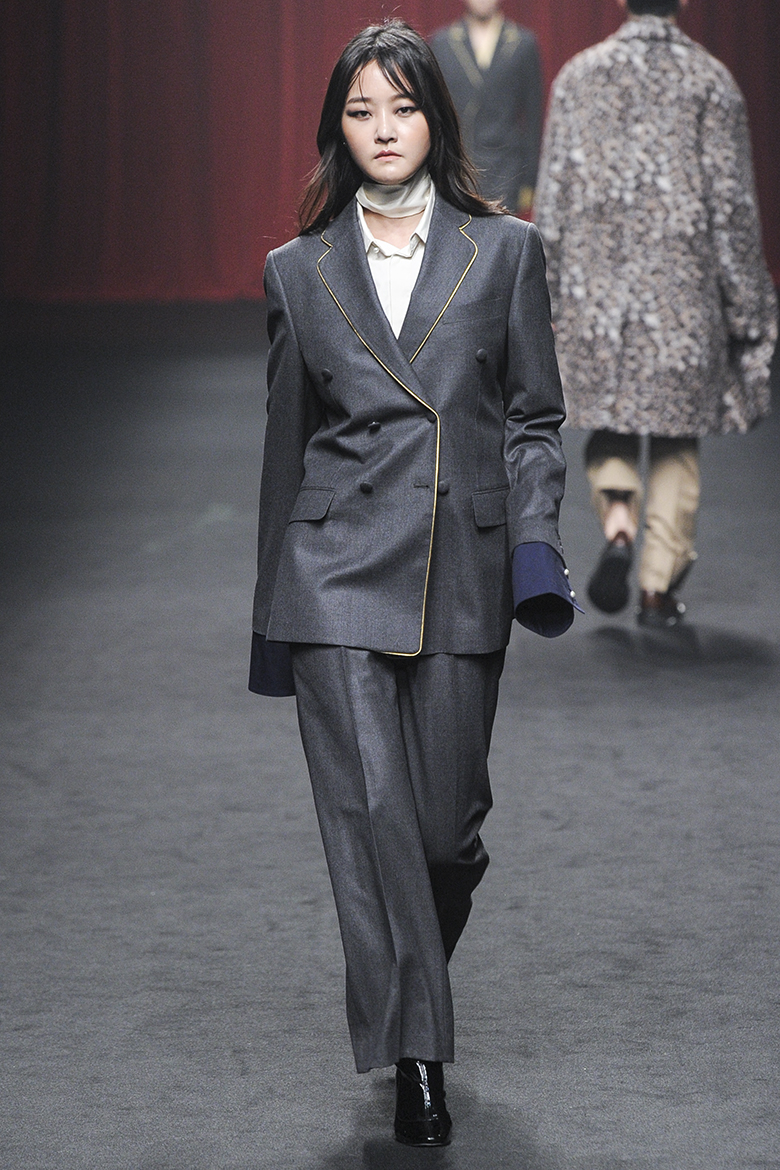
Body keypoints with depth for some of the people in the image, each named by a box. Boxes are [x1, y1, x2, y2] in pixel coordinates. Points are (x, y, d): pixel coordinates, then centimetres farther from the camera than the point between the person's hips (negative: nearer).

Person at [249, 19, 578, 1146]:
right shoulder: (300, 269, 9)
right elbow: (285, 440, 13)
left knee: (448, 821, 4)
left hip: (461, 576, 0)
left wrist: (537, 547, -8)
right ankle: (417, 1054, -5)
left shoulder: (504, 251, 7)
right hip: (337, 569, 0)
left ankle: (414, 984, 33)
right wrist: (271, 614, 14)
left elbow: (533, 418, 8)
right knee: (370, 810, -10)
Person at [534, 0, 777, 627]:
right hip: (683, 292, -1)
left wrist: (545, 292, 10)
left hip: (595, 285, 1)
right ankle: (660, 587, 7)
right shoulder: (711, 80, -3)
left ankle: (618, 525, -10)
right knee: (676, 434, 8)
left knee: (610, 418, 16)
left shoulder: (578, 75, 2)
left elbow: (553, 193, 3)